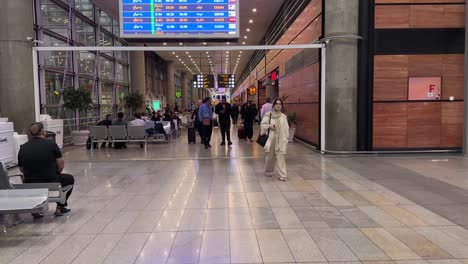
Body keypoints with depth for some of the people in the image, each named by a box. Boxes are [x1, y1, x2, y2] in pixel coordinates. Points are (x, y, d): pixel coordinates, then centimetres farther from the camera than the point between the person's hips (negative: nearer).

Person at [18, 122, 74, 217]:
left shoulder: (23, 148, 1)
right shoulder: (51, 145, -10)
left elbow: (22, 169, 8)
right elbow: (61, 165, -6)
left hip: (30, 185, 4)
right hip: (51, 183, -4)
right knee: (70, 179, 24)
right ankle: (60, 208, 20)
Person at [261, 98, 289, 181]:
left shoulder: (283, 116, 3)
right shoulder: (268, 114, -2)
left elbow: (286, 129, 4)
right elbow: (263, 124, 0)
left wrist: (285, 139, -2)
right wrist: (269, 126, -18)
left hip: (280, 139, 1)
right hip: (271, 138, 0)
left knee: (280, 156, -5)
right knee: (270, 156, 10)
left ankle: (283, 175, -3)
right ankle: (268, 171, 33)